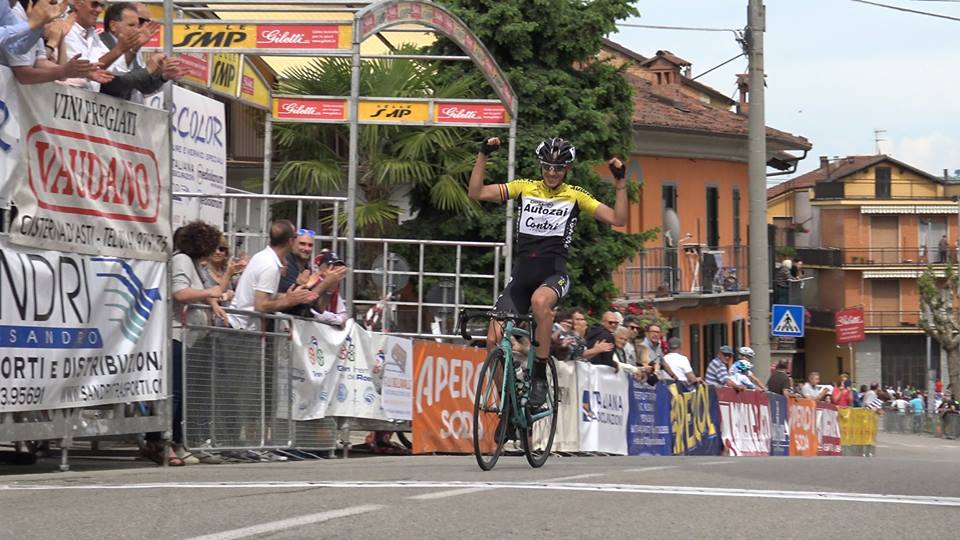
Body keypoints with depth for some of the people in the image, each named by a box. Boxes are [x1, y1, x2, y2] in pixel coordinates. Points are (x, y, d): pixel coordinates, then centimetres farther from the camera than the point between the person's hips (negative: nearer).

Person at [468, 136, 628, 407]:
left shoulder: (575, 196, 6)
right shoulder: (524, 188, 10)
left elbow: (618, 219, 0)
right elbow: (477, 193, 3)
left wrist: (620, 183, -9)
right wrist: (483, 156, -5)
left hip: (554, 275, -3)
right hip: (521, 274, 3)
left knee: (539, 300, -39)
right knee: (494, 339, -11)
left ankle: (540, 376, -25)